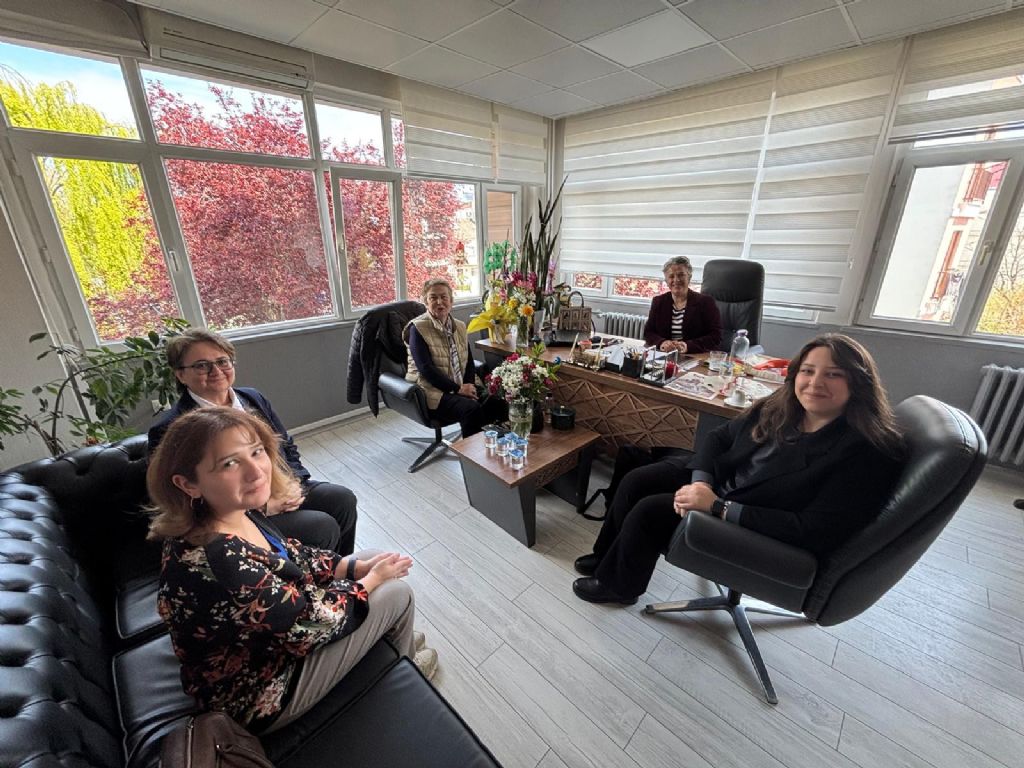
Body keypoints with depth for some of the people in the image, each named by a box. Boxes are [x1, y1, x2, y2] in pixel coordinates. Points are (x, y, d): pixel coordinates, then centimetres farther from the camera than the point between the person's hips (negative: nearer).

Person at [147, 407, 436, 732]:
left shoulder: (233, 513, -14)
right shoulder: (220, 562, -40)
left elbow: (291, 555, 2)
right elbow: (307, 625, -27)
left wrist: (359, 566, -4)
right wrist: (371, 580, -12)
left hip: (265, 634, 7)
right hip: (259, 696, -7)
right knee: (398, 593, -2)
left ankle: (393, 638, 38)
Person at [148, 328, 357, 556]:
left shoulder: (253, 398, 8)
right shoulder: (168, 430, -11)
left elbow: (288, 447, 13)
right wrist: (261, 508, -20)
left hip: (284, 491, 6)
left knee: (344, 499, -10)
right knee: (322, 527, -22)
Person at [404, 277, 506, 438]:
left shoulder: (460, 326, 13)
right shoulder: (418, 328, -6)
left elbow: (469, 361, 11)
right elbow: (426, 368, -15)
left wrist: (469, 385, -9)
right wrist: (457, 389, -18)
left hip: (462, 387, 6)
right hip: (433, 391, -6)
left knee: (497, 402, -20)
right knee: (471, 409, -31)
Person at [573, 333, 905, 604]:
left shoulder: (868, 453, -22)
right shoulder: (779, 408, -4)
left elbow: (815, 532, -26)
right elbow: (719, 437, 3)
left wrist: (719, 507, -29)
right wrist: (700, 483, -16)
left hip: (760, 535, -6)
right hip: (719, 484, 7)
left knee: (649, 511, -16)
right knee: (637, 481, -3)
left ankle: (618, 585, 14)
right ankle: (608, 557, 20)